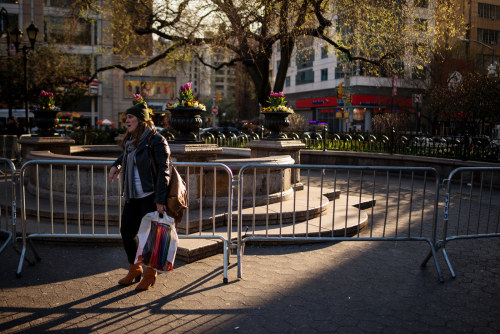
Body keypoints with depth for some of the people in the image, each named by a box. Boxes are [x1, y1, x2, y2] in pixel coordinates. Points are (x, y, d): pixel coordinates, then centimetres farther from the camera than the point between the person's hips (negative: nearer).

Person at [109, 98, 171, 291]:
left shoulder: (156, 140, -12)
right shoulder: (130, 140, 12)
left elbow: (163, 170, -16)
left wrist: (160, 200, -21)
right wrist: (116, 165, 18)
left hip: (150, 197, -8)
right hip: (133, 197, 8)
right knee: (126, 232, 11)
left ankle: (150, 275, 20)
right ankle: (134, 270, 32)